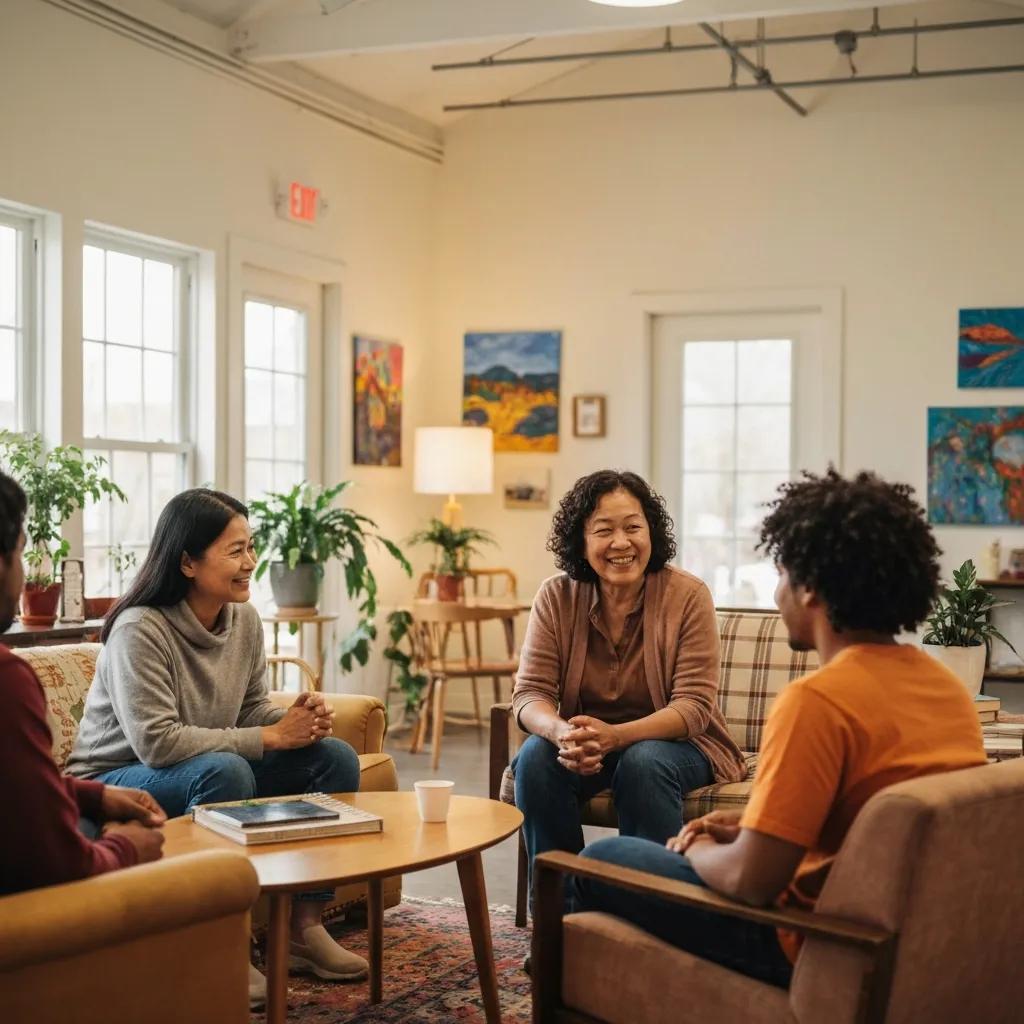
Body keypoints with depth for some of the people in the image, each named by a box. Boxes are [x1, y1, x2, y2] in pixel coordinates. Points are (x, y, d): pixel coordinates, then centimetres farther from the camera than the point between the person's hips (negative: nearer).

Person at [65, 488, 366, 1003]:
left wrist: (297, 721, -18)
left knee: (335, 757, -5)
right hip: (113, 784, -8)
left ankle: (304, 928, 0)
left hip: (212, 770, 8)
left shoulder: (244, 618, -2)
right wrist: (271, 737, -29)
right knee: (224, 770, -37)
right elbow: (155, 743, -32)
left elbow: (252, 709, 6)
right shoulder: (139, 630, -25)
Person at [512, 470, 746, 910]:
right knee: (535, 757, -27)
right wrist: (561, 732, -34)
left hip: (673, 742, -2)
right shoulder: (556, 597, -6)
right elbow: (530, 694, -9)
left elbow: (694, 706, -18)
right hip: (585, 744, 2)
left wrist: (616, 735, -36)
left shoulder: (688, 596, -14)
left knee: (643, 763, -34)